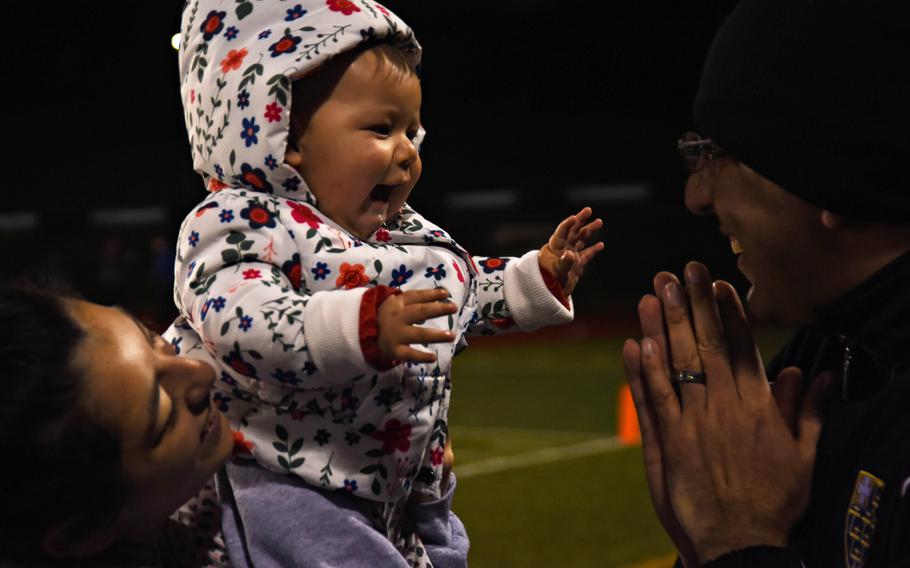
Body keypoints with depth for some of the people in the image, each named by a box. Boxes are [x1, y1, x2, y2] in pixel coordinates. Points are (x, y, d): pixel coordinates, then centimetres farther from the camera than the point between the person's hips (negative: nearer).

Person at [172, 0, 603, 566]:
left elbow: (467, 292, 29)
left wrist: (538, 279, 17)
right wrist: (361, 328, -45)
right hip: (274, 475, -8)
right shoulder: (241, 224, -15)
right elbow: (238, 319, -34)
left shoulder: (403, 232, 13)